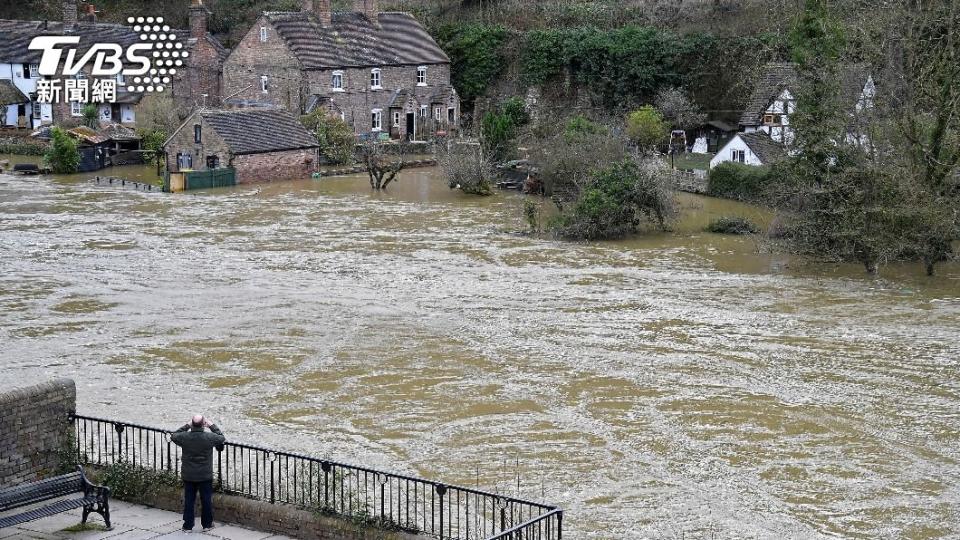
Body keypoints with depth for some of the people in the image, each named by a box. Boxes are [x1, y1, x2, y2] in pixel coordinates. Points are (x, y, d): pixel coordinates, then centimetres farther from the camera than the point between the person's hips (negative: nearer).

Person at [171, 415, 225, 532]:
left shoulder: (184, 437, -13)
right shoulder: (209, 437, -15)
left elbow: (173, 436, 9)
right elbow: (222, 438, 4)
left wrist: (187, 426, 9)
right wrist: (212, 426, 10)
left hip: (188, 476, 1)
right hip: (205, 475, -1)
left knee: (189, 500, 10)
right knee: (206, 499, 12)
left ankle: (188, 525, 15)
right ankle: (207, 524, 21)